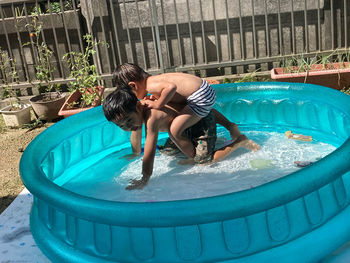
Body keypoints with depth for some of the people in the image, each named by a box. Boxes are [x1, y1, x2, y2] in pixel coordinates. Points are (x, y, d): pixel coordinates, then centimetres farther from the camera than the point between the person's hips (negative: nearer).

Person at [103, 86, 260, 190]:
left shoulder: (151, 117, -39)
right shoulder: (136, 110, -11)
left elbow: (149, 151, -38)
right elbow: (136, 136, 8)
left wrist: (145, 180, -31)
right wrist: (135, 155, 21)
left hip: (202, 120, -10)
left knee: (203, 160, -21)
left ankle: (240, 142, -1)